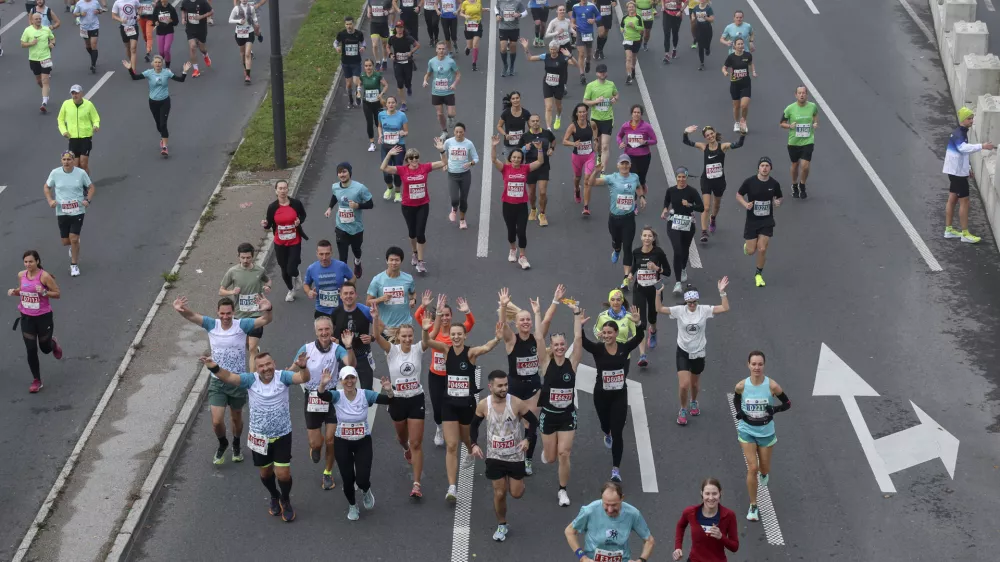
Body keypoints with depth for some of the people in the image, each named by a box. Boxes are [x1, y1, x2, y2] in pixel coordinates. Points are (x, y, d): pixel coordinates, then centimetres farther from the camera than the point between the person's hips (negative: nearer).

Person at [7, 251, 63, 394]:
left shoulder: (44, 276, -18)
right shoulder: (21, 275, -3)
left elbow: (58, 293, -11)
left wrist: (43, 292, -28)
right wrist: (14, 292, -6)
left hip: (43, 317, -3)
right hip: (26, 317, 3)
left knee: (45, 348, 12)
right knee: (31, 350, 2)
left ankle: (53, 343, 51)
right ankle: (36, 381, 16)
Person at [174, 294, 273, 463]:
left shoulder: (242, 325, -13)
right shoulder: (211, 325, -8)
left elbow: (265, 320, -23)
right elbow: (191, 316, -20)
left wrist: (267, 310, -47)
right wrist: (180, 309, -44)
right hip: (217, 382, 1)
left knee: (236, 418, 19)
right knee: (217, 421, -4)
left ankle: (236, 445, 47)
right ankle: (222, 444, 28)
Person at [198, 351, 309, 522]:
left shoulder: (282, 377, -14)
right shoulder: (250, 379, -12)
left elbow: (303, 378, -27)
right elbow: (229, 377, -24)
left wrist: (303, 367, -50)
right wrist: (214, 368, -44)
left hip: (282, 435, -2)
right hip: (259, 437, 2)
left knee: (283, 474, -5)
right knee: (265, 472, 18)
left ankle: (285, 500, 27)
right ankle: (274, 497, 49)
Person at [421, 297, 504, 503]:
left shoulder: (471, 352, -12)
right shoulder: (446, 350, -6)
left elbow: (485, 348, -34)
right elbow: (427, 342, -23)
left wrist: (497, 339, -55)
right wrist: (426, 330, -46)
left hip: (467, 403, -1)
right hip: (449, 403, 1)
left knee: (467, 440, 21)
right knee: (451, 445, -5)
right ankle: (452, 488, -7)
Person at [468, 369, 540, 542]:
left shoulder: (516, 403, -18)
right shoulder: (483, 405, -12)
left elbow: (533, 421, -6)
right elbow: (474, 425, 6)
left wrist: (527, 439, -21)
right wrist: (474, 444, -7)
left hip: (515, 456, -1)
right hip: (494, 457, 1)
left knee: (516, 493, 6)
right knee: (499, 493, 5)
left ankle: (512, 480, 41)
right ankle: (501, 526, 26)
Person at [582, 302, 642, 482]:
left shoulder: (624, 347, -9)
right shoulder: (597, 349, -11)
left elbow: (640, 337, -22)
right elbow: (583, 341, -28)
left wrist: (638, 323, -41)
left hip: (620, 395, -1)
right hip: (601, 394, 1)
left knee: (618, 433, -5)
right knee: (605, 424, 24)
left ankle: (616, 469, 1)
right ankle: (607, 435, 64)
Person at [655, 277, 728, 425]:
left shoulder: (704, 310, -10)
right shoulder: (679, 310, -11)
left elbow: (725, 308, -15)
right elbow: (659, 309, -15)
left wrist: (722, 292, -25)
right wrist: (658, 294, -27)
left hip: (698, 353, 1)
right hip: (683, 352, -1)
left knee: (695, 383, 20)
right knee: (684, 385, -11)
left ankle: (694, 403, 51)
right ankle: (683, 410, 14)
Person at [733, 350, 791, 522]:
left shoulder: (772, 386, -17)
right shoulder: (741, 386, -13)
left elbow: (787, 403, -4)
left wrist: (775, 409, -23)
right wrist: (739, 411, -9)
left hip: (766, 432, 1)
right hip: (747, 431, 0)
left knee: (764, 469, 15)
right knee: (752, 468, -9)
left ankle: (764, 474, 56)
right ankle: (753, 507, 5)